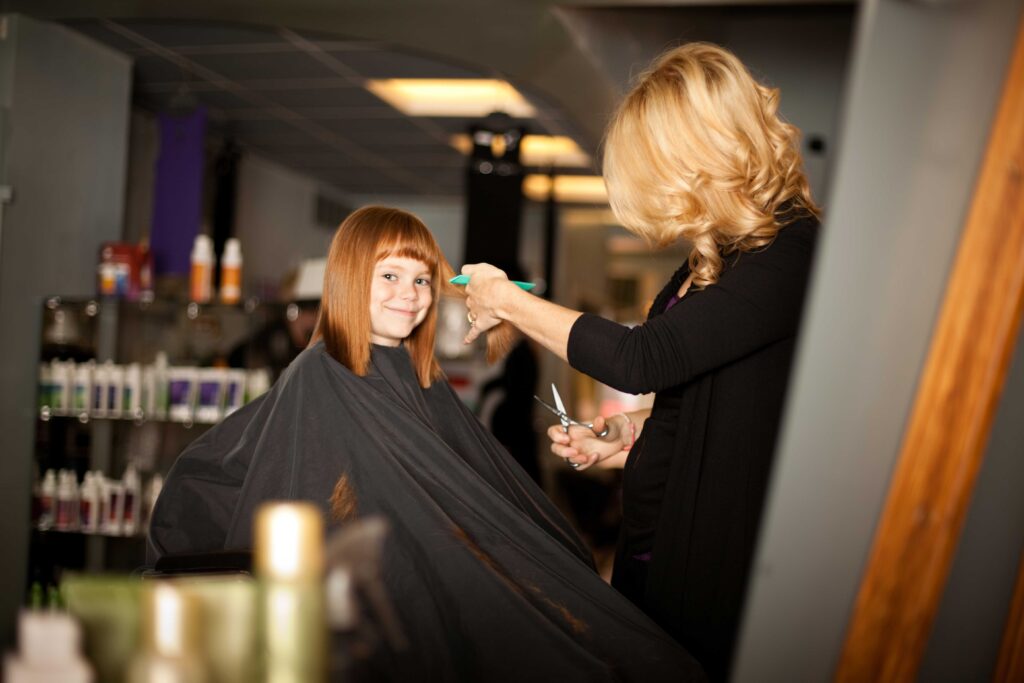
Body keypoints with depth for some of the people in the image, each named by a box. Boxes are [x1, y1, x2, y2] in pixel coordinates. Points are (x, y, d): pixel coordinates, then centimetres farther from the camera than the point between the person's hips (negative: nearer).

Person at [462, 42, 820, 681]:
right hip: (655, 533, 9)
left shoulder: (790, 254, -22)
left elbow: (642, 359, -27)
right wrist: (630, 434, 8)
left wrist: (507, 300, -15)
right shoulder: (722, 250, 8)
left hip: (716, 556, -9)